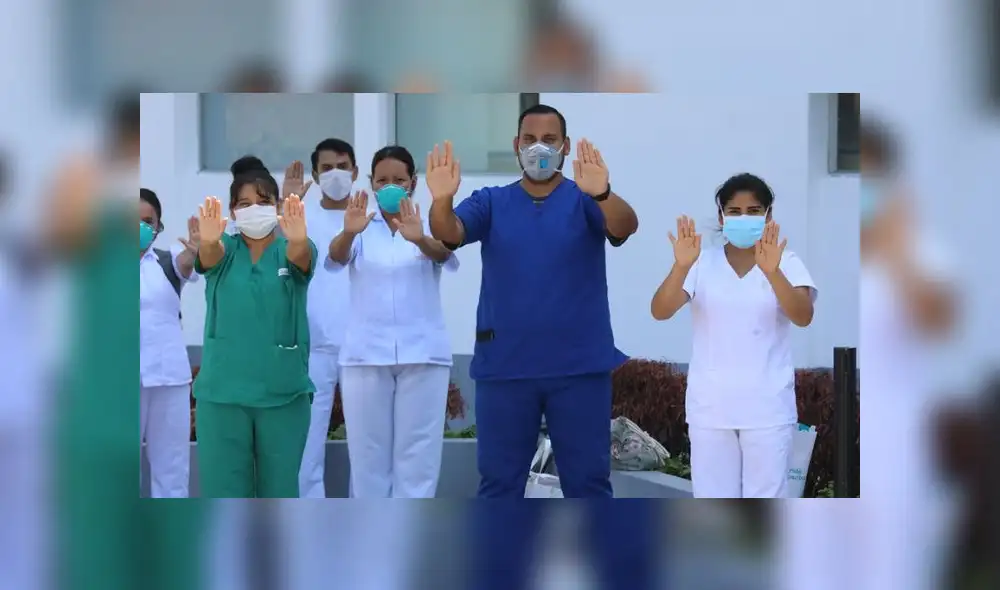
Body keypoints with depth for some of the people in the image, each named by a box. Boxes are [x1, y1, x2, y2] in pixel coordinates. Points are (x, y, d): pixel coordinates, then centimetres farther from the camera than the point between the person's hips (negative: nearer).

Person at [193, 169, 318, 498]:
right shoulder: (224, 249, 1)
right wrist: (208, 241, -47)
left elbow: (301, 255, -24)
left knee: (280, 491, 9)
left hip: (283, 393, 0)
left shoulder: (289, 250, -1)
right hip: (221, 393, 0)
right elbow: (210, 255, -22)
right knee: (222, 491, 2)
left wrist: (298, 240, -50)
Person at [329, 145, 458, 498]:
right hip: (366, 353, 1)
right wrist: (348, 232, -40)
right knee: (368, 454, 3)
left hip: (422, 353, -1)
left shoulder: (428, 228, 3)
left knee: (416, 455, -1)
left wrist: (419, 239, -43)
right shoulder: (362, 229, 5)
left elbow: (443, 253, -19)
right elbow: (337, 255, -16)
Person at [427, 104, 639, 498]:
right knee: (499, 481, 9)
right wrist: (442, 199, -37)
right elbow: (447, 233, -13)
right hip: (504, 368, 1)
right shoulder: (491, 202, 4)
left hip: (579, 367, -1)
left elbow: (625, 227, -19)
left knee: (587, 480, 6)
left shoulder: (585, 200, 0)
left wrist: (602, 194, -42)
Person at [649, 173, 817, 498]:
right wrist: (681, 266, -31)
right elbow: (660, 311, -12)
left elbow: (803, 316, -20)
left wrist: (772, 271, -37)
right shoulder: (702, 263, 1)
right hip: (711, 407, 2)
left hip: (767, 408, -1)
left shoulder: (786, 262, -2)